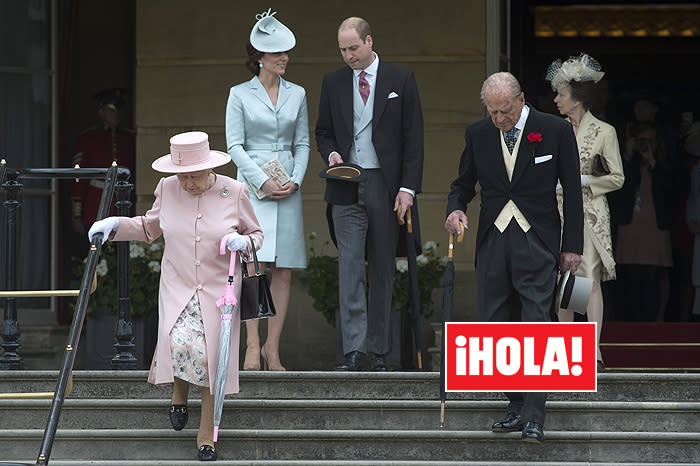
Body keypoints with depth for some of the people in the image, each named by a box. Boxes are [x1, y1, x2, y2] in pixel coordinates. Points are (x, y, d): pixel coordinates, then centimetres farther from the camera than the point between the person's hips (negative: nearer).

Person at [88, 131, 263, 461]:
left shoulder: (234, 192, -5)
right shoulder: (167, 189, 1)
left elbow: (255, 233, 9)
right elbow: (150, 228, 20)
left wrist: (243, 242, -14)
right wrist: (115, 225, 6)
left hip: (220, 289, -1)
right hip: (177, 288, 1)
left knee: (211, 357, -7)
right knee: (179, 344, -21)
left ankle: (207, 436, 6)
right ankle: (179, 393, 13)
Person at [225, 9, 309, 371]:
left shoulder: (296, 94, 10)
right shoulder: (240, 94, 1)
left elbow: (302, 144, 12)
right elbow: (234, 145, -2)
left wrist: (295, 180, -4)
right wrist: (262, 181, -12)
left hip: (288, 188, 3)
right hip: (252, 183, -3)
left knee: (283, 271, -1)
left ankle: (272, 349, 3)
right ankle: (252, 346, -11)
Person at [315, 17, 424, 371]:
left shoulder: (401, 80, 2)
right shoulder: (333, 82, 10)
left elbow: (413, 138, 0)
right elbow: (323, 132, 18)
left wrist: (408, 187, -7)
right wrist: (331, 154, -5)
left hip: (385, 185, -1)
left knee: (382, 270, 4)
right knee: (350, 266, -10)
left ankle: (378, 351, 10)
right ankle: (355, 351, -14)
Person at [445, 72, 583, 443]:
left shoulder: (555, 130, -2)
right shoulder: (478, 134, 6)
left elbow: (572, 191, 2)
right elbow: (463, 182, 17)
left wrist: (572, 246, 0)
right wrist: (456, 208, -6)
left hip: (536, 243, -4)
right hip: (492, 242, 4)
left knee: (536, 326, -10)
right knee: (494, 326, 3)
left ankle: (534, 417, -11)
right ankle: (516, 406, 12)